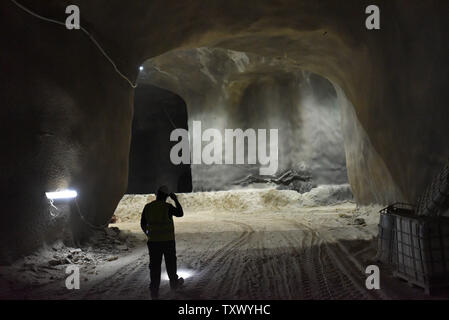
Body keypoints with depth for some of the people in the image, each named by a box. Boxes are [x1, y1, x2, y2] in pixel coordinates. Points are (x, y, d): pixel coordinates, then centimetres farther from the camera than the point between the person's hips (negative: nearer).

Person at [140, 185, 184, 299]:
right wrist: (176, 200, 8)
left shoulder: (147, 207, -1)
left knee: (155, 266, 5)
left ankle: (154, 290, 2)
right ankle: (174, 283, 36)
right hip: (168, 240, -2)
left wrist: (148, 234, 25)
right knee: (170, 263, 18)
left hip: (153, 241, 2)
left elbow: (143, 224, 6)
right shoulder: (167, 207, -13)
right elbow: (180, 213, 1)